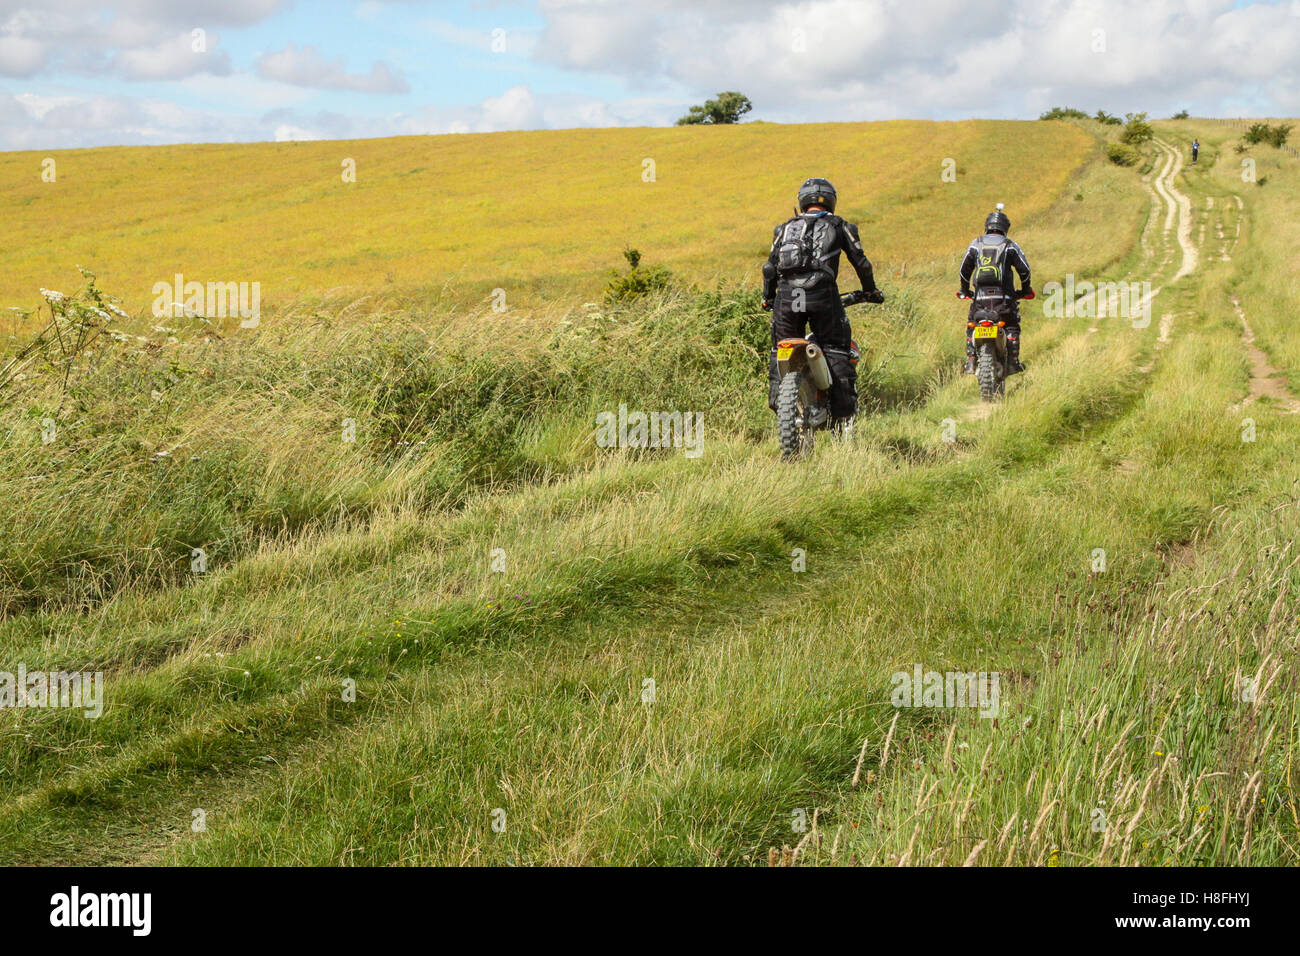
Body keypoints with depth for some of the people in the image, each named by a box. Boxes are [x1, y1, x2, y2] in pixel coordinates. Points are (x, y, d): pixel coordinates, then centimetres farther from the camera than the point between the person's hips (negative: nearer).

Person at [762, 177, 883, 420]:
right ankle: (844, 414, 0)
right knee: (838, 351, 4)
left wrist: (768, 297, 33)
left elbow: (770, 267, 20)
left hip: (786, 294, 2)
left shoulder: (785, 228, 24)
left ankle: (778, 400, 11)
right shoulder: (838, 226, 18)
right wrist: (870, 291, 32)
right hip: (821, 294, -2)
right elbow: (861, 262, 17)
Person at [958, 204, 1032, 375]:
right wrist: (1025, 289, 20)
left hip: (980, 296, 1)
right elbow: (1024, 269, 4)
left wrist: (965, 290, 24)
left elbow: (965, 269, 10)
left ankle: (970, 361, 3)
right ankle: (1013, 361, 5)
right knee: (1012, 326, 15)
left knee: (971, 327, 16)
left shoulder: (976, 244, 10)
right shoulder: (1010, 245, 5)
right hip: (1003, 296, -1)